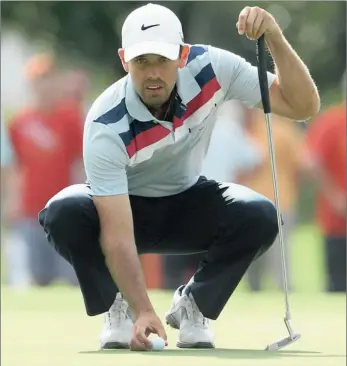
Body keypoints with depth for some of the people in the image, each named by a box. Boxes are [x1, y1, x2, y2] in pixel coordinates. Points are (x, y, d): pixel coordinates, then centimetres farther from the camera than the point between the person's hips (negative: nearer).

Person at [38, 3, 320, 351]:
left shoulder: (211, 67, -24)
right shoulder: (106, 126, -34)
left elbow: (303, 105, -23)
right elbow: (117, 233, -39)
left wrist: (274, 38, -39)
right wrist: (143, 312, -51)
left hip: (187, 203, 2)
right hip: (124, 206, -2)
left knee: (258, 215, -30)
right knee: (63, 212, -36)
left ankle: (192, 305, -2)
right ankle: (118, 307, -6)